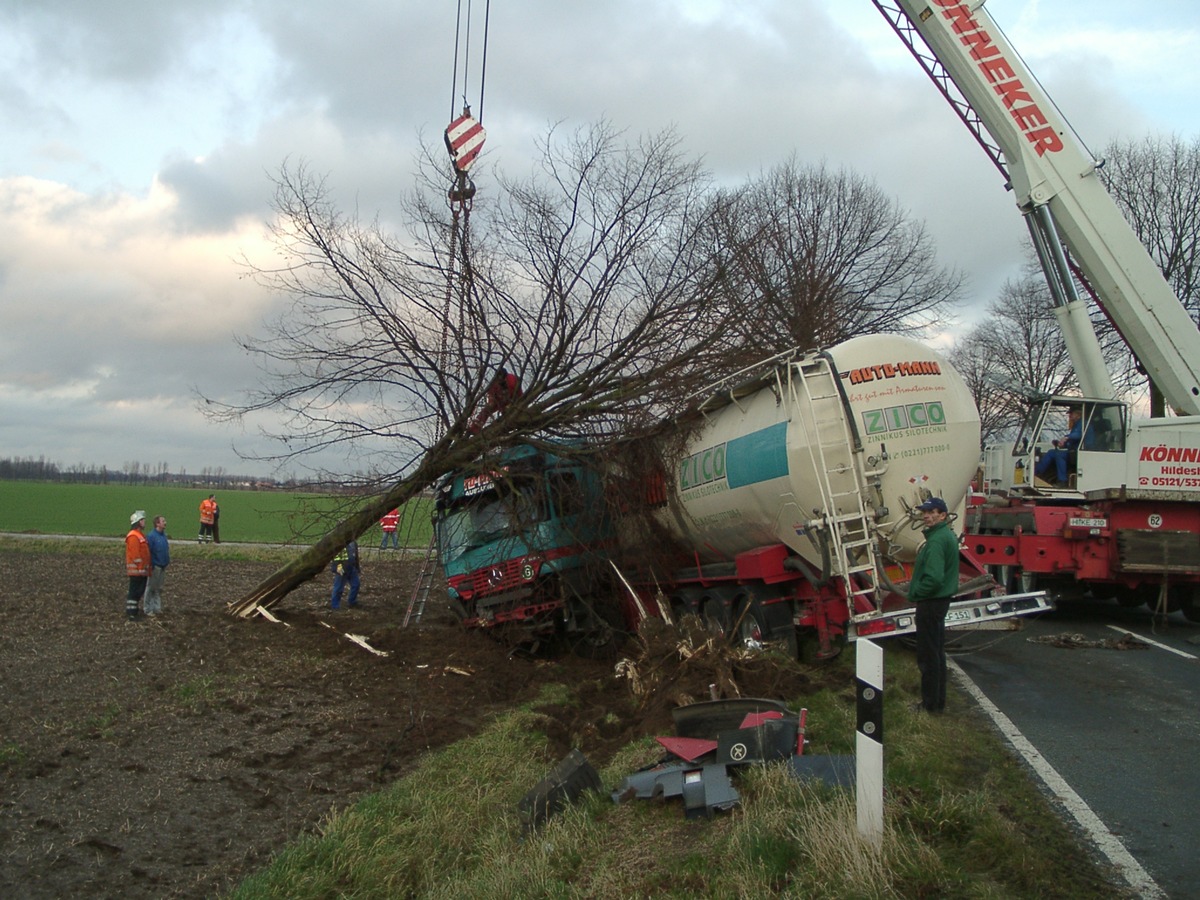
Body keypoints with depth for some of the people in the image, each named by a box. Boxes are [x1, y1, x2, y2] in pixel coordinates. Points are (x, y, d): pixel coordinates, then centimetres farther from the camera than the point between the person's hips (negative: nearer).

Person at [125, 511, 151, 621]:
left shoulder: (140, 535, 17)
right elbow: (135, 555, -21)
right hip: (136, 570, -10)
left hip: (142, 570, 10)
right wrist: (141, 568, -19)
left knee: (139, 591, 15)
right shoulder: (133, 536, -16)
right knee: (135, 592, -6)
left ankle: (133, 610, 23)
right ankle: (131, 614, -2)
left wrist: (146, 568, 21)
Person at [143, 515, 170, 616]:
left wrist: (167, 561, 11)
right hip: (155, 567, -8)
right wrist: (150, 566, -17)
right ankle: (148, 609, 10)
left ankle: (157, 608, 25)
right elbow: (148, 552, -18)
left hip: (163, 566, 8)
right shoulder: (151, 536, -17)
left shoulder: (164, 535, 7)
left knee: (159, 589, 15)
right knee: (150, 589, 2)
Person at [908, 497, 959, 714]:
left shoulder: (936, 541, -22)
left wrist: (916, 594, -13)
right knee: (937, 653, 18)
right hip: (941, 599, 11)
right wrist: (918, 592, 13)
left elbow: (933, 577, -29)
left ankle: (931, 703, 8)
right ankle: (938, 701, 28)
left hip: (931, 602, -11)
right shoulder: (948, 535, 11)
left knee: (928, 655, -1)